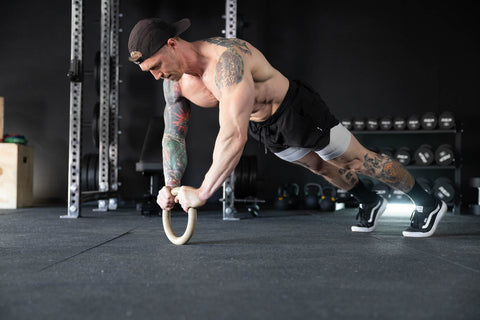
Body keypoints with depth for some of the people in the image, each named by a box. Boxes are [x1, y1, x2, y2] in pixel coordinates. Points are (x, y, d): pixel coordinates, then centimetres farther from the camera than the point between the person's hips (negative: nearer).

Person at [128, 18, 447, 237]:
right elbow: (174, 136, -2)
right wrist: (170, 186, -12)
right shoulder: (175, 82, -13)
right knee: (321, 167, 26)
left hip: (298, 111, -7)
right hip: (265, 129, 8)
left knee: (358, 159, 7)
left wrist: (202, 192, -45)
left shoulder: (227, 59, -40)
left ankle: (428, 203, 27)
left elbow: (234, 135, -47)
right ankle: (370, 202, 52)